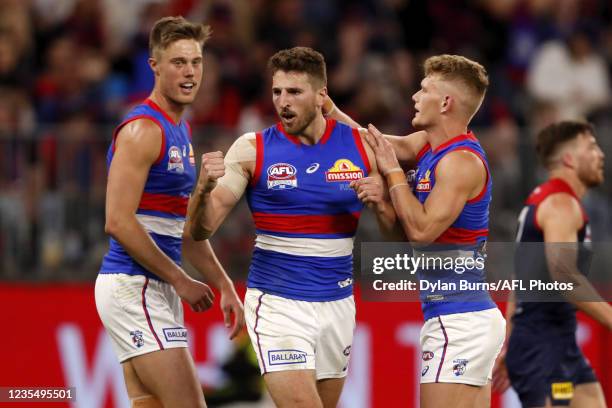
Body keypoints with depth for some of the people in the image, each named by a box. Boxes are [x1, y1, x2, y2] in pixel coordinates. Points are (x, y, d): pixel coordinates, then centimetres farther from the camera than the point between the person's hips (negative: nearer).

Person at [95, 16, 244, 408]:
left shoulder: (181, 131, 17)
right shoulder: (143, 129, -14)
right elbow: (119, 221, -21)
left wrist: (224, 286, 16)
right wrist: (181, 280, -15)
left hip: (156, 289, 10)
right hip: (134, 287, -10)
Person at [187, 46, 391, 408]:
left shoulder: (360, 146, 1)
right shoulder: (252, 150, -4)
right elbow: (203, 229, -7)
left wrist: (379, 197, -14)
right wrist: (204, 188, -28)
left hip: (338, 305, 3)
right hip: (277, 305, -3)